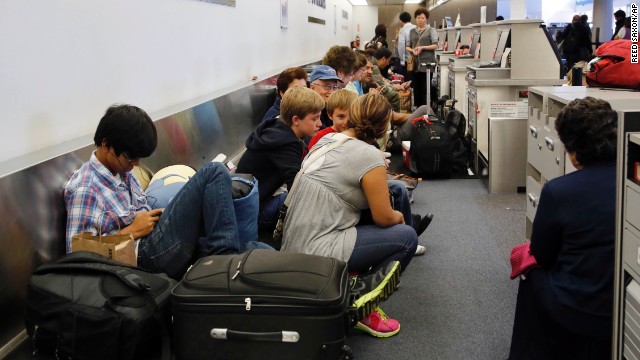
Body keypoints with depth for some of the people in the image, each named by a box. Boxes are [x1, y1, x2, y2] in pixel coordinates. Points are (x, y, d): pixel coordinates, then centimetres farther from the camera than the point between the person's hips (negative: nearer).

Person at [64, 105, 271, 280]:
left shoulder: (121, 170, 18)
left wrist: (161, 215, 6)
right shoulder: (84, 189, -9)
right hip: (145, 255, -8)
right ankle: (225, 256, -13)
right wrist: (132, 231, -13)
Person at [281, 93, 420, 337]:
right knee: (406, 238, 0)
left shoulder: (326, 140, 10)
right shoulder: (369, 156, -13)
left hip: (293, 244, 9)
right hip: (317, 253, -8)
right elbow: (384, 218, -7)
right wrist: (399, 216, 14)